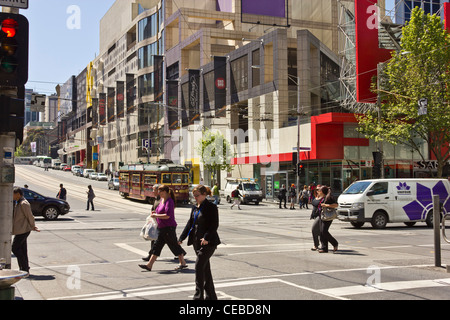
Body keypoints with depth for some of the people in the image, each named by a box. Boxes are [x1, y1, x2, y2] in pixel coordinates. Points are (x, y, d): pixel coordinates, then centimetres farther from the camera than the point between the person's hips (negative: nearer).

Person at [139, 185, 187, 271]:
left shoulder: (169, 201, -17)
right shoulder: (162, 200, 12)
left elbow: (167, 215, -26)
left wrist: (156, 215, -19)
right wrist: (156, 212, 8)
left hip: (168, 227, -10)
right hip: (162, 228, 10)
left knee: (174, 245, 1)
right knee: (157, 245, 7)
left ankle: (183, 263, 15)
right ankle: (149, 265, 7)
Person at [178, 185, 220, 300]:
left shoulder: (211, 207, -9)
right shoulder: (195, 208, 13)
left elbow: (214, 225, -15)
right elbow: (190, 223, 15)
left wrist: (206, 237, -26)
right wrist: (182, 238, 7)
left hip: (208, 243, -8)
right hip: (197, 242, 8)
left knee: (199, 266, -13)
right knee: (205, 268, 12)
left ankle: (198, 296, -9)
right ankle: (211, 296, 21)